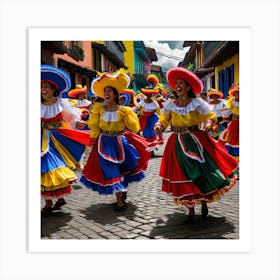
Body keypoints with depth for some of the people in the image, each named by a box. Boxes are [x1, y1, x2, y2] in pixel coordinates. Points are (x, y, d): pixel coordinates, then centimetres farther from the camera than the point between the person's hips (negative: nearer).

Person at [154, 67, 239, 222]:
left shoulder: (197, 103, -6)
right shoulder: (170, 105, 0)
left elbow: (212, 116, 1)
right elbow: (163, 121, 2)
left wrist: (209, 123, -20)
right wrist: (159, 126, -20)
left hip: (197, 142, -1)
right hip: (178, 144, 1)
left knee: (204, 171, 0)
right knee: (184, 176, 5)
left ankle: (204, 202, 27)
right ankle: (190, 210, 20)